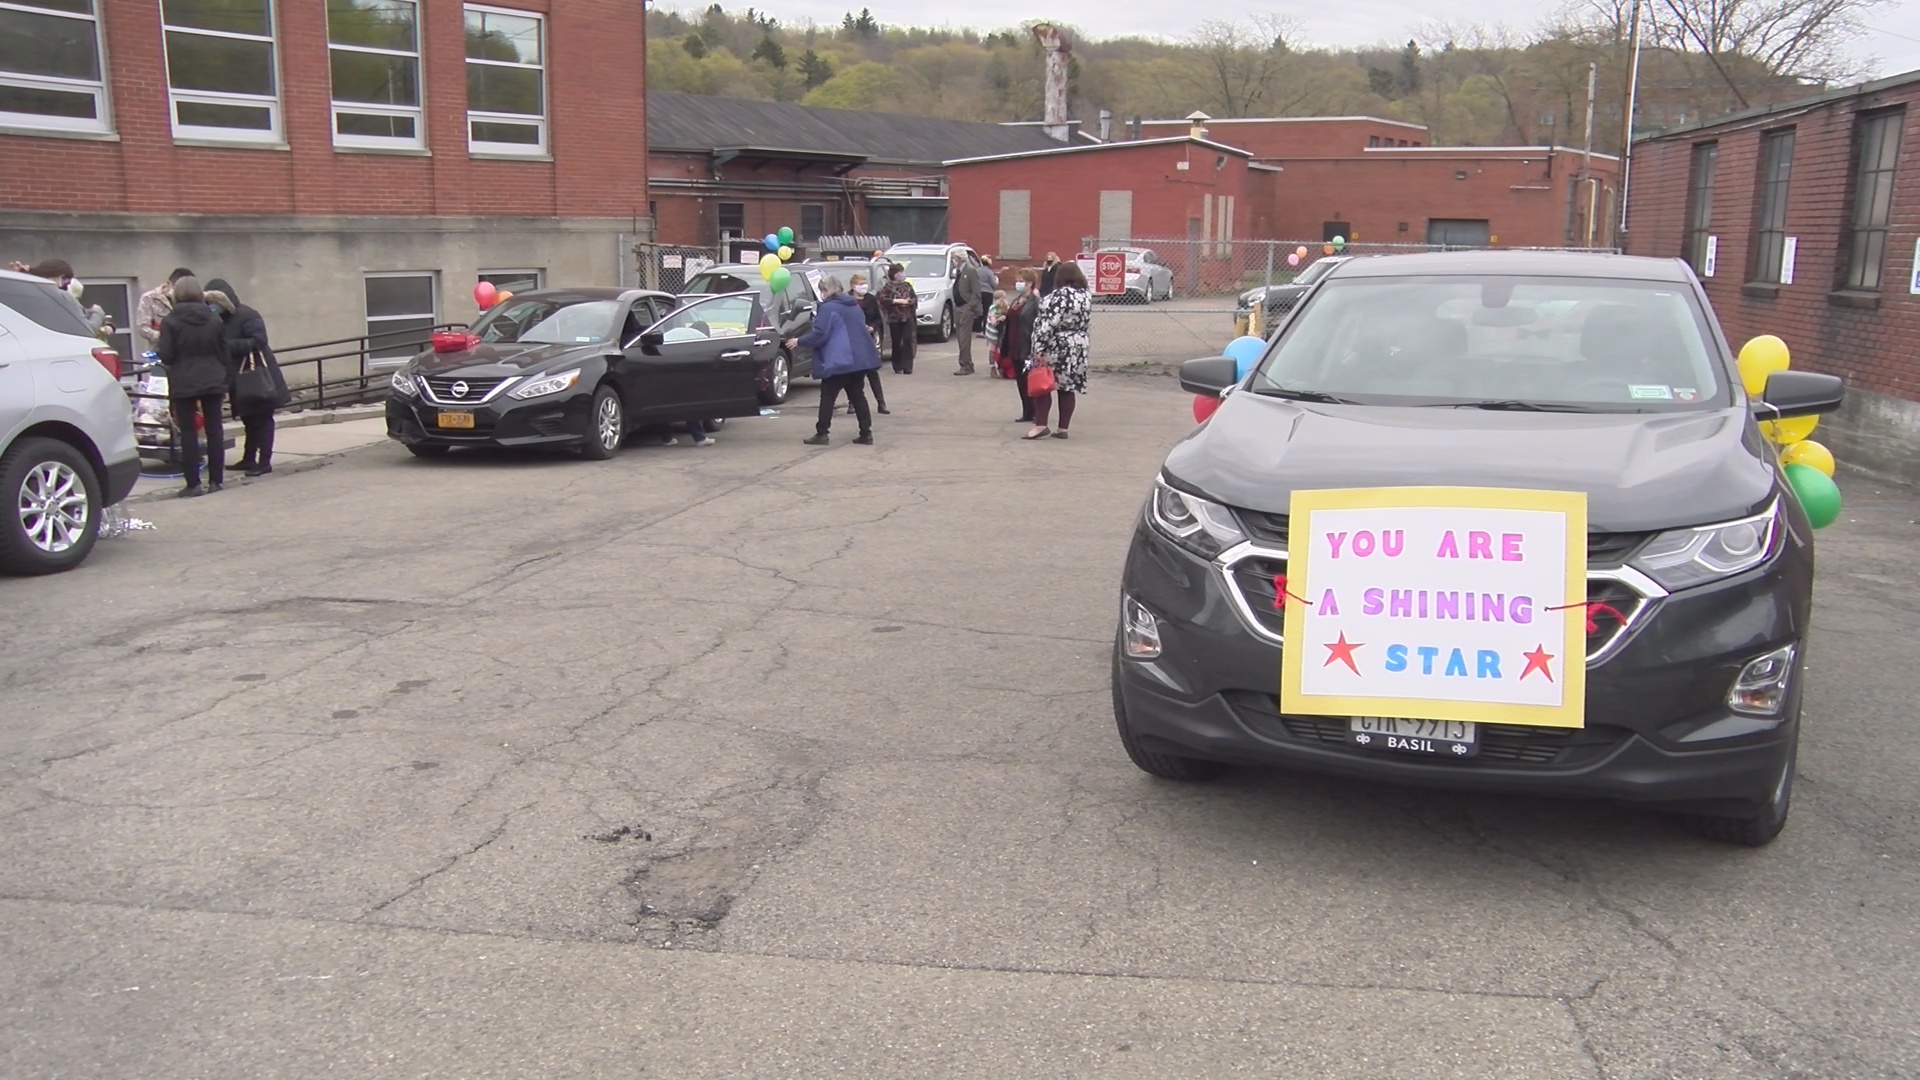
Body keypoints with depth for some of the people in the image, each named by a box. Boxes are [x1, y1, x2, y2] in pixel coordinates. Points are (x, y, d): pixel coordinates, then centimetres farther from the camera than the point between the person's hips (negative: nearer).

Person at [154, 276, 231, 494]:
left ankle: (194, 483, -2)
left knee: (188, 432, 0)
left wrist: (157, 344, 12)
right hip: (212, 381, 3)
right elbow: (224, 353, 7)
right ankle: (216, 480, 9)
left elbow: (165, 355, -9)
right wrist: (225, 379, 15)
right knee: (214, 429, 8)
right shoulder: (214, 319, 4)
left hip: (183, 384, -3)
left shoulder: (170, 321, -7)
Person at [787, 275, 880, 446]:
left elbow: (819, 335, -15)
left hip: (838, 361, -8)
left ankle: (821, 434, 1)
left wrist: (799, 342, -1)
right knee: (857, 396, 12)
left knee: (827, 396, 1)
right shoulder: (854, 306, 16)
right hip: (859, 359, 8)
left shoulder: (828, 308, -10)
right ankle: (866, 434, 8)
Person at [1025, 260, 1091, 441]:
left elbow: (1048, 324, -22)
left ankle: (1041, 425, -6)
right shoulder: (1086, 296, 7)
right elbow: (1088, 324, 14)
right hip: (1078, 347, 7)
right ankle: (1063, 429, 10)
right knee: (1067, 388, 9)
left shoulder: (1060, 295, -17)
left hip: (1055, 346, -7)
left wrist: (1039, 350, -22)